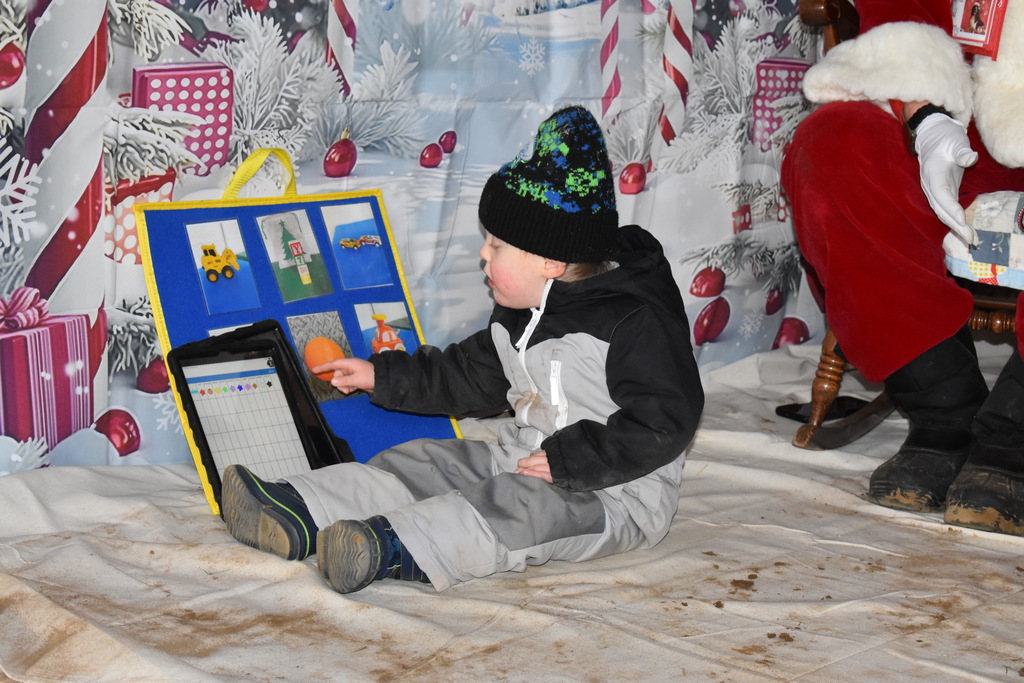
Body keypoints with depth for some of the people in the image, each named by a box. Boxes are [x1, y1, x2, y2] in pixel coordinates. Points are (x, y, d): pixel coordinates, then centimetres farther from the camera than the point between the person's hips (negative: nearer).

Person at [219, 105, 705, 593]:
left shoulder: (635, 324, -18)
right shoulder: (517, 318, 10)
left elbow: (665, 422, -23)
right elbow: (472, 378, 22)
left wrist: (571, 460, -27)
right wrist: (383, 375, 19)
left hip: (618, 495, -8)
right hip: (521, 462, 9)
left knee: (518, 506, -34)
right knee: (428, 461, -3)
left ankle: (392, 548, -52)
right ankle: (300, 512, -14)